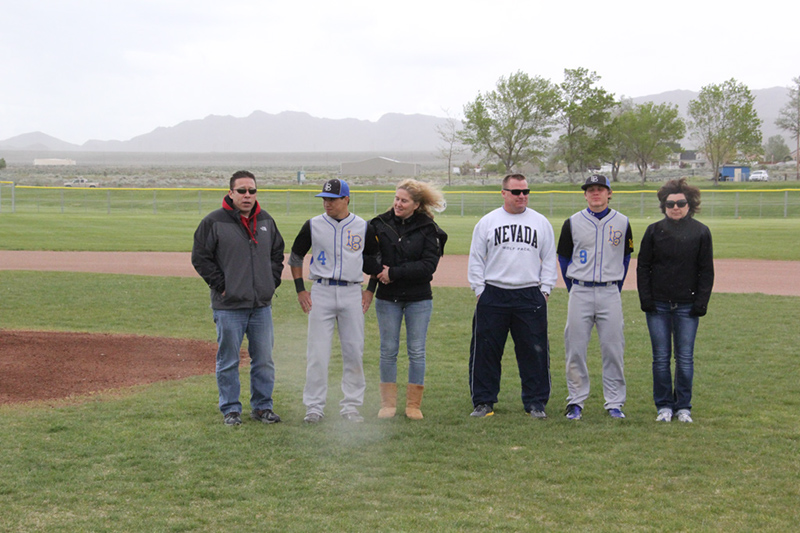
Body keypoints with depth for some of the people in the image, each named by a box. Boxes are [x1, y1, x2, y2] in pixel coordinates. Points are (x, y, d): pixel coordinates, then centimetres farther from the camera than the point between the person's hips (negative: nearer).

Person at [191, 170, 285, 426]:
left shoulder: (266, 221, 10)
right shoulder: (214, 222, -6)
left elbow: (277, 253, 22)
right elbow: (200, 257, -4)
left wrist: (272, 282, 10)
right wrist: (220, 286, -8)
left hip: (262, 304, 5)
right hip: (229, 306, -4)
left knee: (264, 360, 9)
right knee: (228, 361, 2)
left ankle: (262, 407, 21)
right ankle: (230, 409, 13)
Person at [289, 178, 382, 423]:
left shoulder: (363, 227, 3)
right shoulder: (313, 225, 2)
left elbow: (375, 261, 14)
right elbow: (295, 258, 11)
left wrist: (371, 291, 6)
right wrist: (300, 290, 4)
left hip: (352, 293, 1)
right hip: (321, 292, -1)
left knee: (354, 352, 3)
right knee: (317, 352, -3)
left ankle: (351, 406, 12)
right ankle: (314, 407, 3)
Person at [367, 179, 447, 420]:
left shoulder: (428, 228, -5)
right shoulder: (380, 224, 1)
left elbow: (428, 265, -12)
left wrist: (394, 273, -16)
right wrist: (377, 273, -12)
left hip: (419, 299, -1)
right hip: (387, 298, 2)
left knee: (417, 351, 4)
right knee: (388, 350, 5)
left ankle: (413, 404, 13)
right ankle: (388, 403, 15)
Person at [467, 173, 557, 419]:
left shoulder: (541, 223, 9)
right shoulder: (487, 222, 7)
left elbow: (549, 260, 12)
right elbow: (476, 259, 8)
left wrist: (544, 290, 4)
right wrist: (479, 290, 1)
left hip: (530, 296, 0)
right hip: (493, 295, 0)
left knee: (534, 350, 1)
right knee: (485, 350, 1)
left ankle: (536, 402, 11)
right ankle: (483, 401, 11)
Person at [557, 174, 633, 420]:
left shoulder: (622, 222, 4)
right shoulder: (573, 223, 2)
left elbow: (626, 257, 12)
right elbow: (563, 257, 9)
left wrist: (616, 288, 7)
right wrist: (574, 289, 6)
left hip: (610, 294, 0)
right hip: (580, 293, 0)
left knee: (613, 349, 1)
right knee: (575, 349, 1)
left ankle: (614, 403, 10)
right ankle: (576, 401, 11)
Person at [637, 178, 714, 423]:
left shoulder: (701, 232, 2)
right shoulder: (654, 231, 4)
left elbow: (707, 271, 4)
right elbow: (643, 267, 6)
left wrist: (701, 302, -4)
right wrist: (645, 298, -2)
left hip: (687, 306, -1)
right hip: (659, 305, 1)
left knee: (685, 358, 3)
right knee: (661, 358, 4)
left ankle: (683, 407, 14)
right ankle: (664, 406, 14)